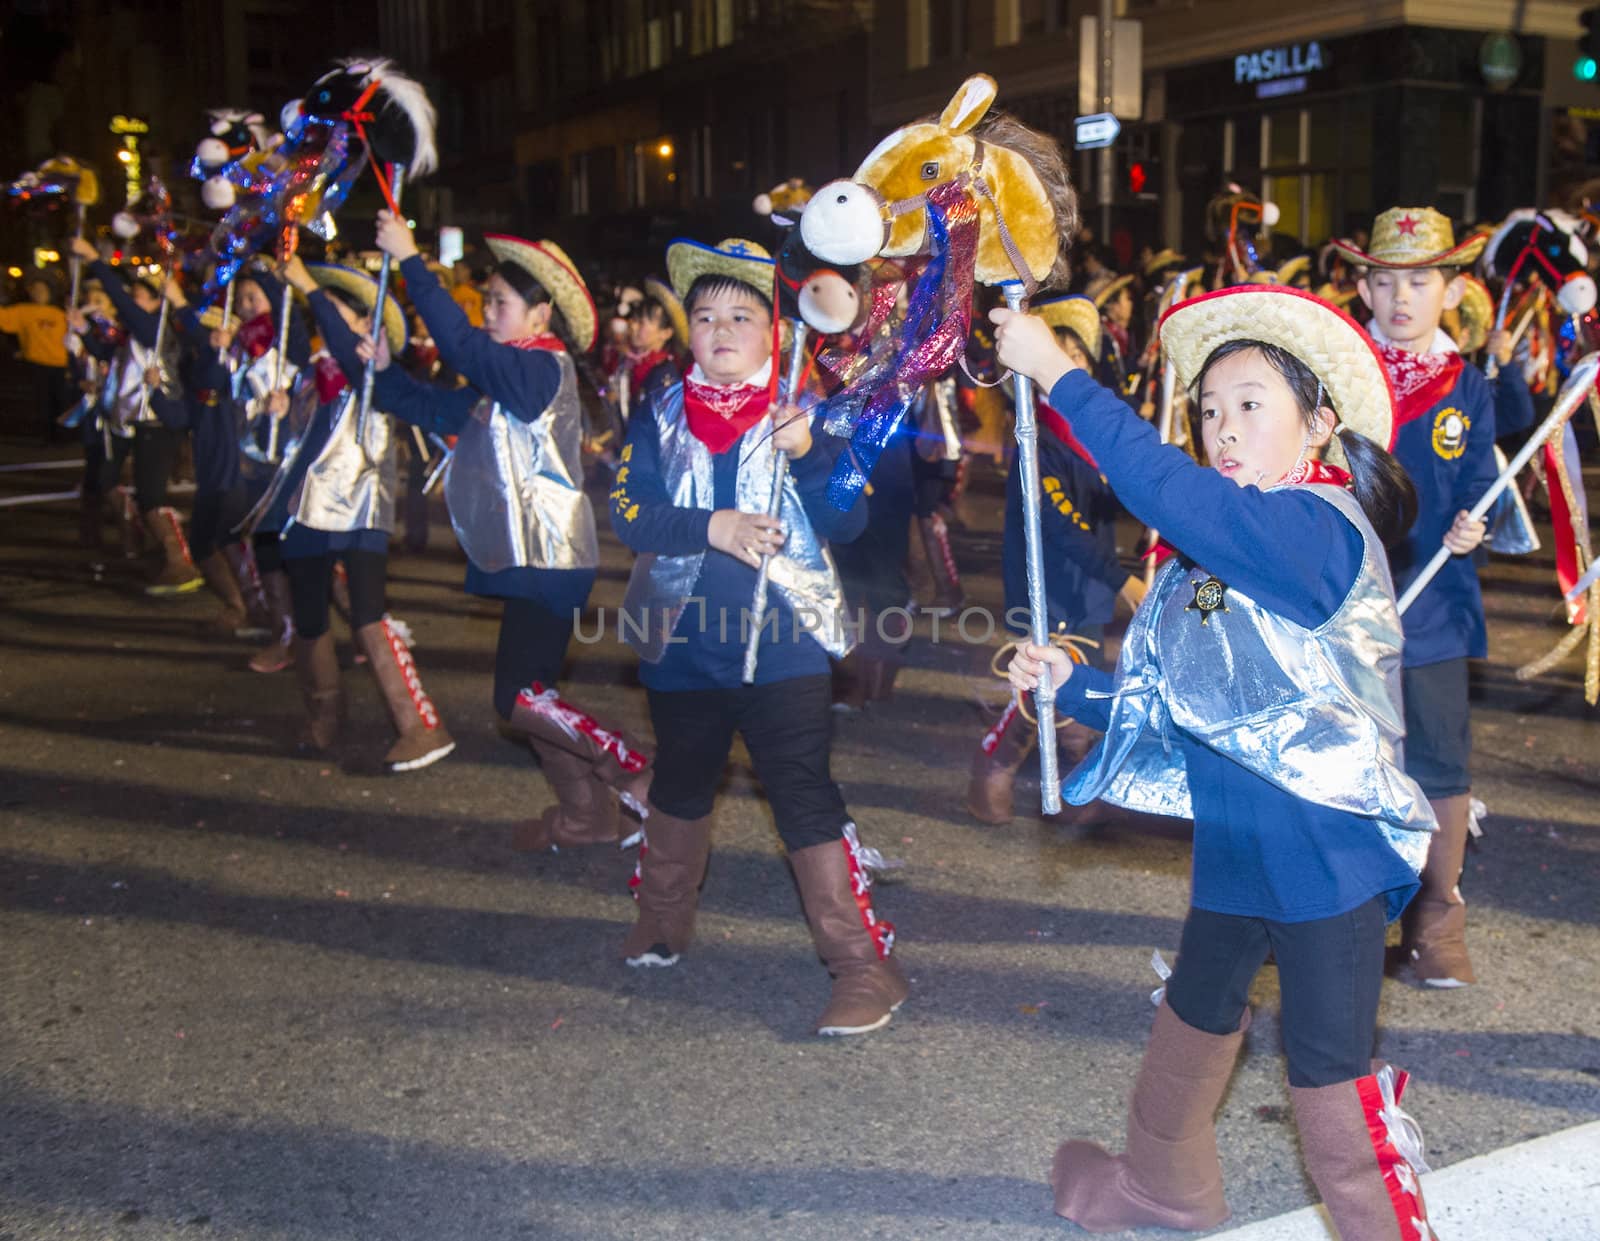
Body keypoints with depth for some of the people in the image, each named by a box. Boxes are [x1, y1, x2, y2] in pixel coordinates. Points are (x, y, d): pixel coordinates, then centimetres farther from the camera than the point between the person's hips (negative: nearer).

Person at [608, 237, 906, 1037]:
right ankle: (663, 921, 44)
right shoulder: (662, 416, 4)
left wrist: (806, 454, -24)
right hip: (683, 642, 4)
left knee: (805, 798, -8)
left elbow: (849, 524, -9)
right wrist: (712, 528, -22)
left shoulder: (799, 417, -1)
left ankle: (862, 965, -1)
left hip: (783, 641, -3)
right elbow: (627, 511, -8)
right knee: (681, 788, 22)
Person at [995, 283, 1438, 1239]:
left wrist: (1059, 374, -30)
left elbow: (1170, 491, -36)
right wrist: (1075, 684, 4)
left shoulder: (1321, 529, -21)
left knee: (1328, 1071, -1)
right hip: (1237, 841, 9)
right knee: (1196, 1016, 25)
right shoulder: (1212, 558, 7)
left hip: (1329, 847, -9)